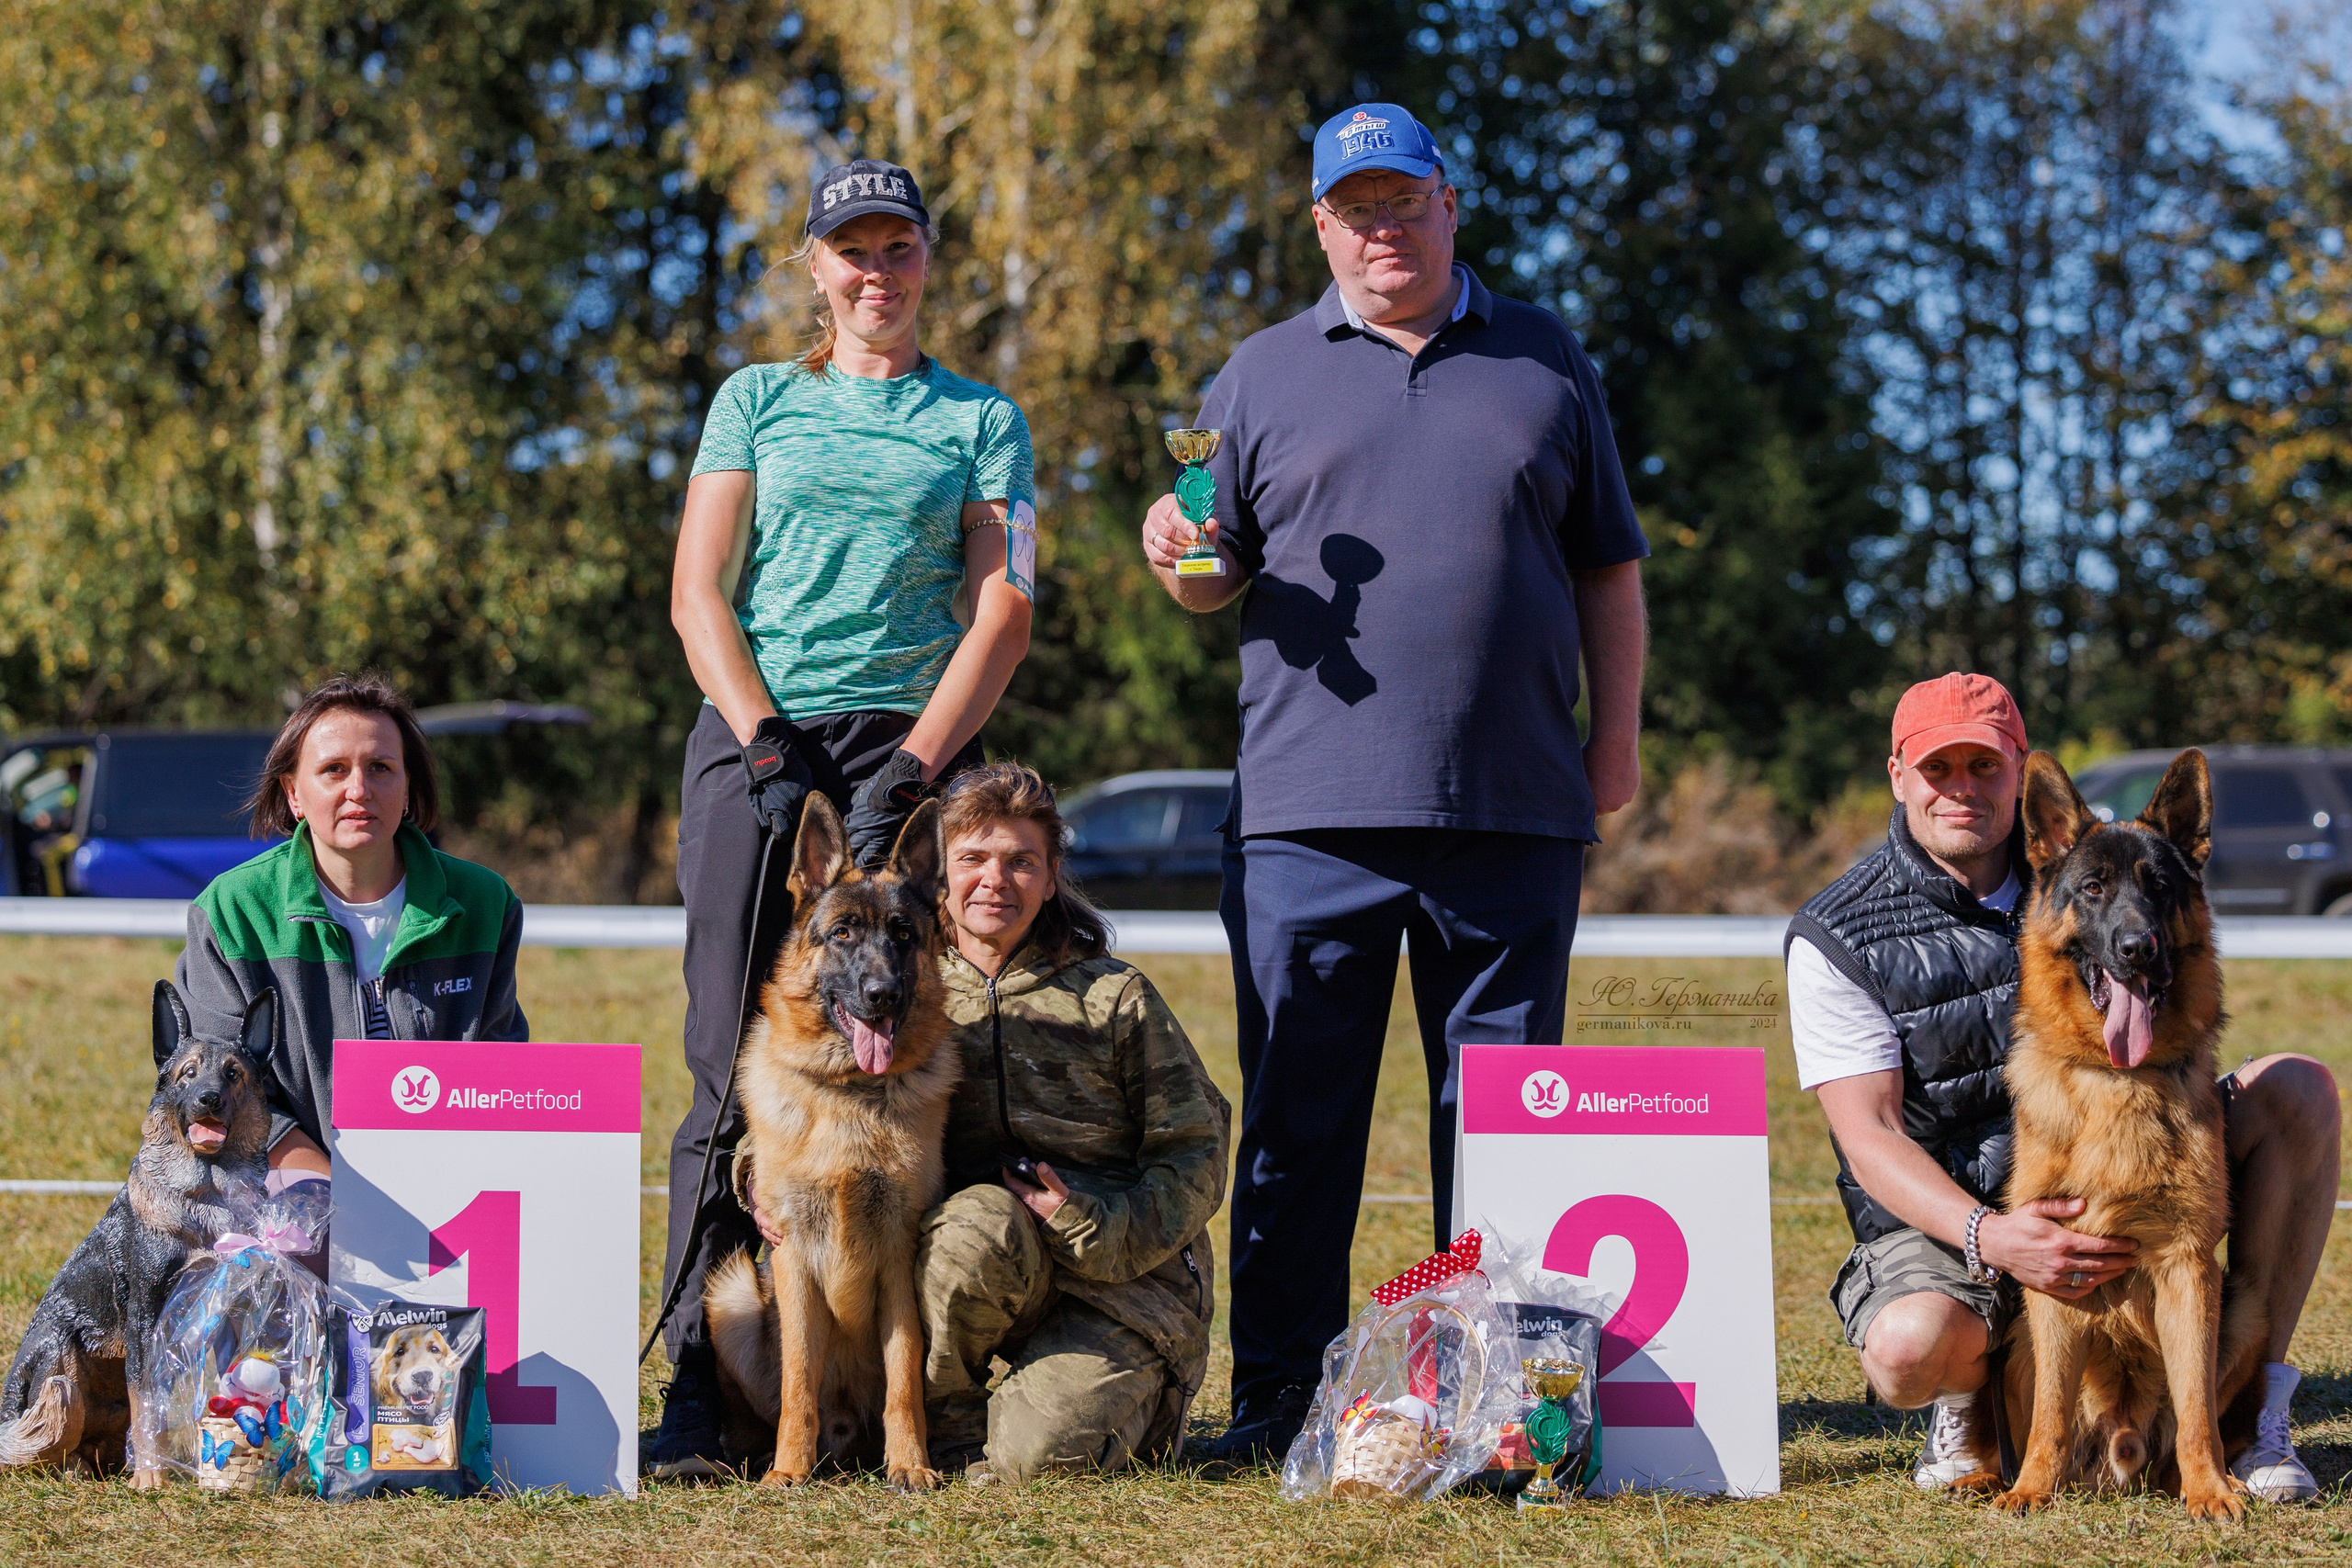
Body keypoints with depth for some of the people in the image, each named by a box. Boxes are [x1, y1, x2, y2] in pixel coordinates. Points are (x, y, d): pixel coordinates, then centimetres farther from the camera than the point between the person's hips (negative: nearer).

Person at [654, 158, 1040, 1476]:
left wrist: (911, 770, -9)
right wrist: (765, 748, -8)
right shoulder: (758, 401, 15)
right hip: (759, 738, 0)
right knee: (738, 1068, -8)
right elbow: (699, 590, 7)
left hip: (919, 741, 0)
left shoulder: (983, 422, 12)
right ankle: (698, 1382, -8)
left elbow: (1004, 612, 3)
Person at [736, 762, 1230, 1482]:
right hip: (985, 1264, 2)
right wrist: (762, 1169, -3)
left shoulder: (1114, 998, 1)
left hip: (1125, 1278, -2)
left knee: (1042, 1452, -27)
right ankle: (935, 1414, -10)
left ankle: (1133, 1396, 10)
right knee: (978, 1221, -36)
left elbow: (1196, 1155, 0)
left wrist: (1106, 1230, -17)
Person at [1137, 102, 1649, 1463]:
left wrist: (1618, 732, 7)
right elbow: (1217, 578, 14)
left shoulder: (1545, 364, 13)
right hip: (1311, 812, 0)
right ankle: (1279, 1396, 6)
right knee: (1298, 1112, 0)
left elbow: (1610, 567, 15)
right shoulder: (1263, 377, 12)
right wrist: (1179, 558, -9)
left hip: (1513, 805, 0)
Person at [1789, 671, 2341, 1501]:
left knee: (2300, 1091, -14)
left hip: (2115, 1184, 4)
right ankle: (1975, 1393, 3)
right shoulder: (1836, 938, -7)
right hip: (1939, 1217, -4)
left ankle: (2254, 1402, -10)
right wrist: (1988, 1236, -32)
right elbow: (1871, 1139, -14)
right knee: (1910, 1345, -38)